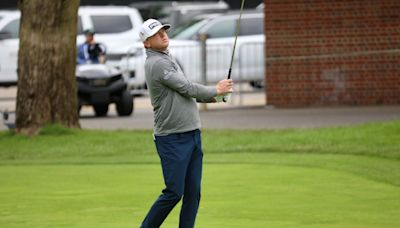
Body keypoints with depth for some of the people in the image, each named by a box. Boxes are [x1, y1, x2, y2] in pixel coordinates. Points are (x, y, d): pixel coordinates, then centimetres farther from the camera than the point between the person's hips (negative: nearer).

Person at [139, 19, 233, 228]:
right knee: (174, 193, -9)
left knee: (193, 193, 4)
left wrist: (211, 96, 10)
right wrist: (215, 90, 1)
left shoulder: (168, 59, 18)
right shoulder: (157, 63, -13)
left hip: (192, 134, 9)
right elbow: (187, 89, -13)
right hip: (172, 138, -9)